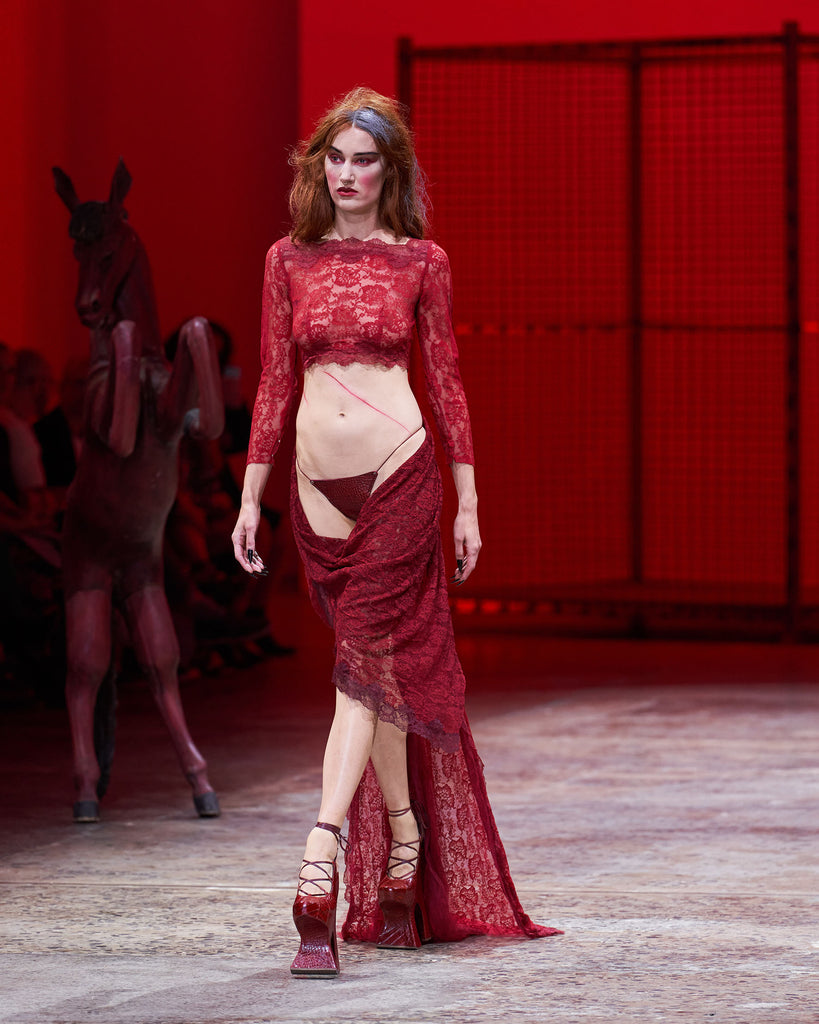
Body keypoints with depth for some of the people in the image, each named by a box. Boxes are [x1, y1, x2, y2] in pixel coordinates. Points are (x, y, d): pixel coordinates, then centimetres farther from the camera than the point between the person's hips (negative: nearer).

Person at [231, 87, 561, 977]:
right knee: (377, 668, 9)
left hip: (400, 475, -3)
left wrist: (468, 502, 5)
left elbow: (447, 381, 6)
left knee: (365, 666, -11)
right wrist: (250, 498, 7)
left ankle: (319, 872, -18)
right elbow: (274, 385, 10)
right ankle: (406, 846, 21)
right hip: (318, 485, 3)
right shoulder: (289, 260, 8)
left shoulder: (420, 261, 3)